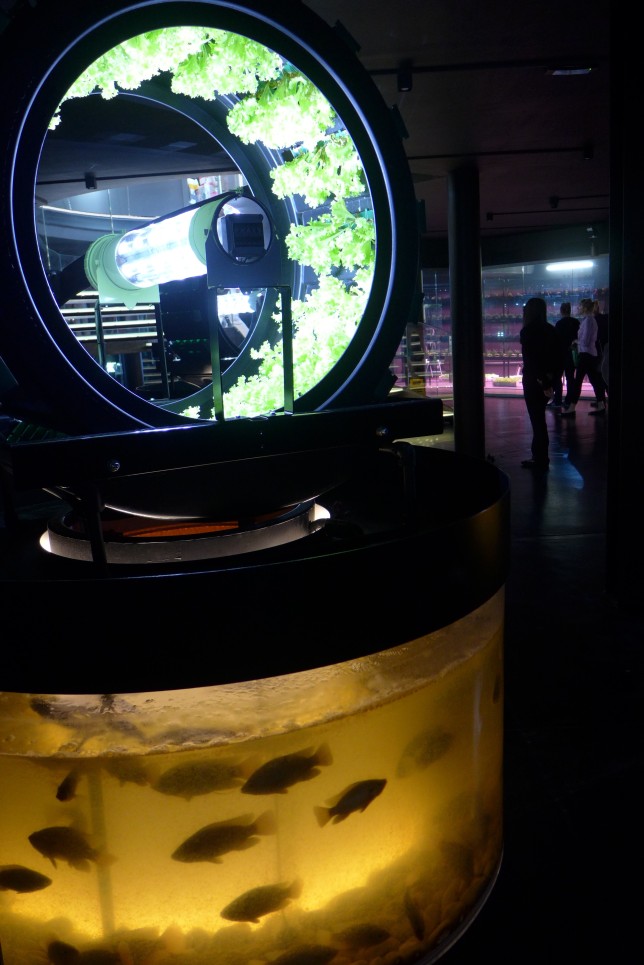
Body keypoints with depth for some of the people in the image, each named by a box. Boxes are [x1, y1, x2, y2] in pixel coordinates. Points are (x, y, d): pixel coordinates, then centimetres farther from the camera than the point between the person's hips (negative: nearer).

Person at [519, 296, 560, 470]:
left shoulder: (527, 331, -13)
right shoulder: (550, 330, 7)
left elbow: (530, 359, -19)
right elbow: (558, 354, 5)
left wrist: (542, 381, -16)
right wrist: (550, 375, 5)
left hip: (534, 380, -7)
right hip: (546, 379, 7)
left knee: (537, 419, 0)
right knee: (539, 418, 16)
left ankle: (541, 461, 6)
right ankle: (539, 456, 23)